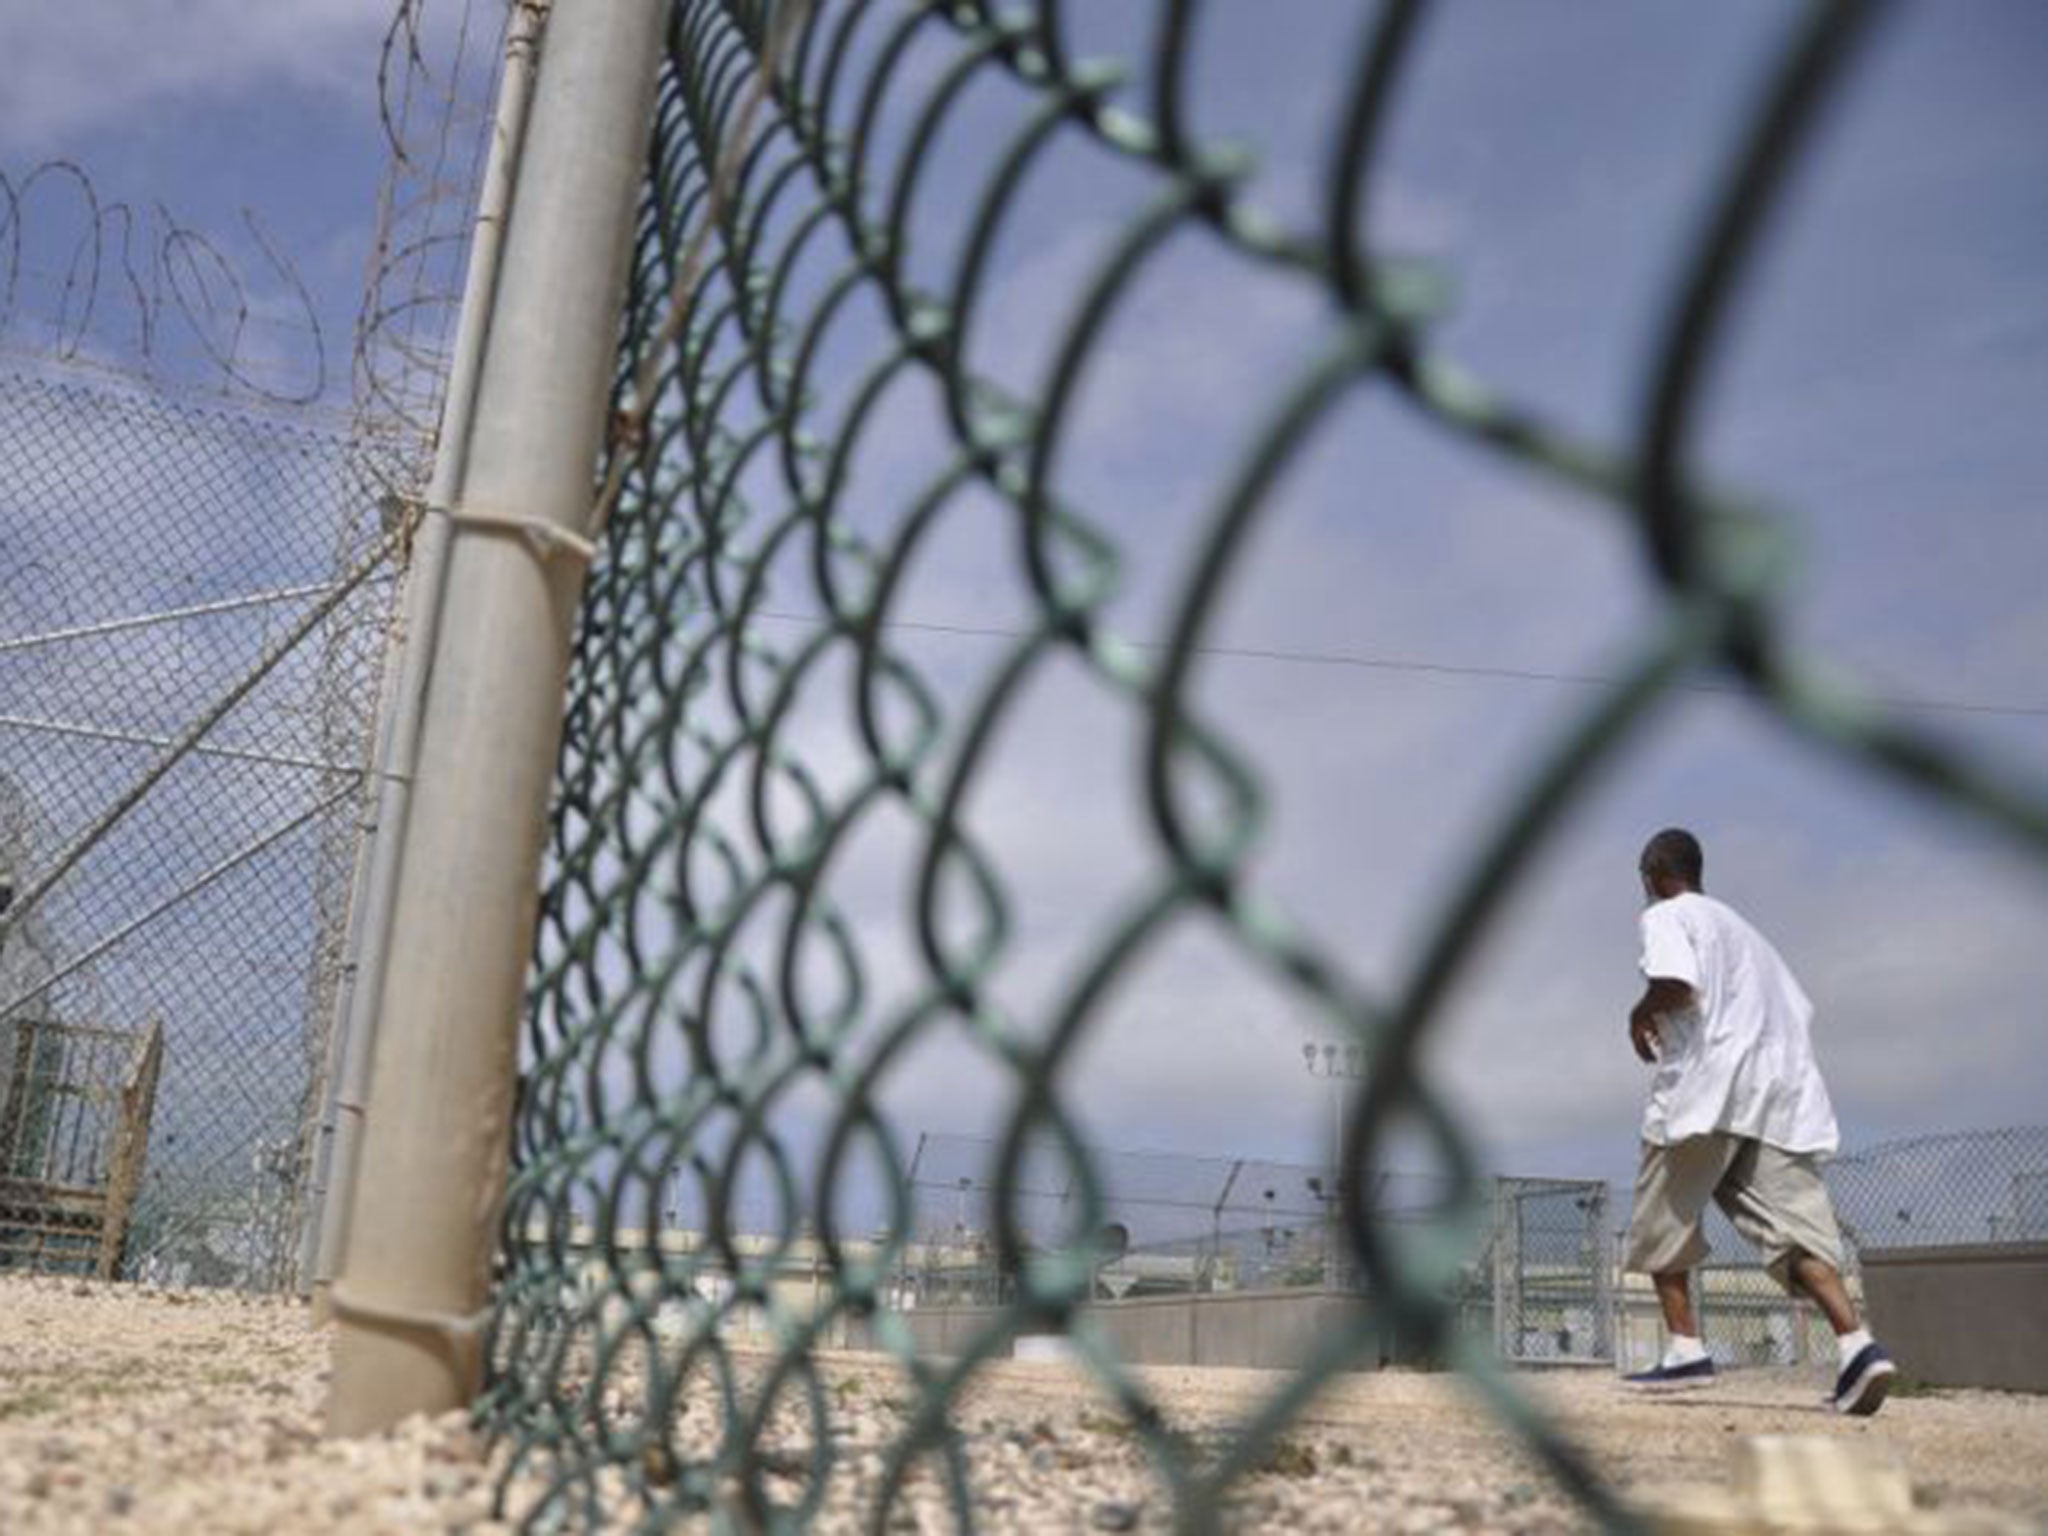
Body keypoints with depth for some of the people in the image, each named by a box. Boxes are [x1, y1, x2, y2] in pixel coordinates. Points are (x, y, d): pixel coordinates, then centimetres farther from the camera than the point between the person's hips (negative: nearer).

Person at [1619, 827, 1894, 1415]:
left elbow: (1678, 985, -17)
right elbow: (1797, 1006, 25)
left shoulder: (1666, 916, 4)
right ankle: (1856, 1342, -22)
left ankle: (1685, 1348, 3)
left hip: (1706, 1085, -7)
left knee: (1662, 1220, 8)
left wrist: (1640, 1015, 2)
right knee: (1794, 1224, -4)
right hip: (1784, 1092, 7)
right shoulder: (1739, 925, 29)